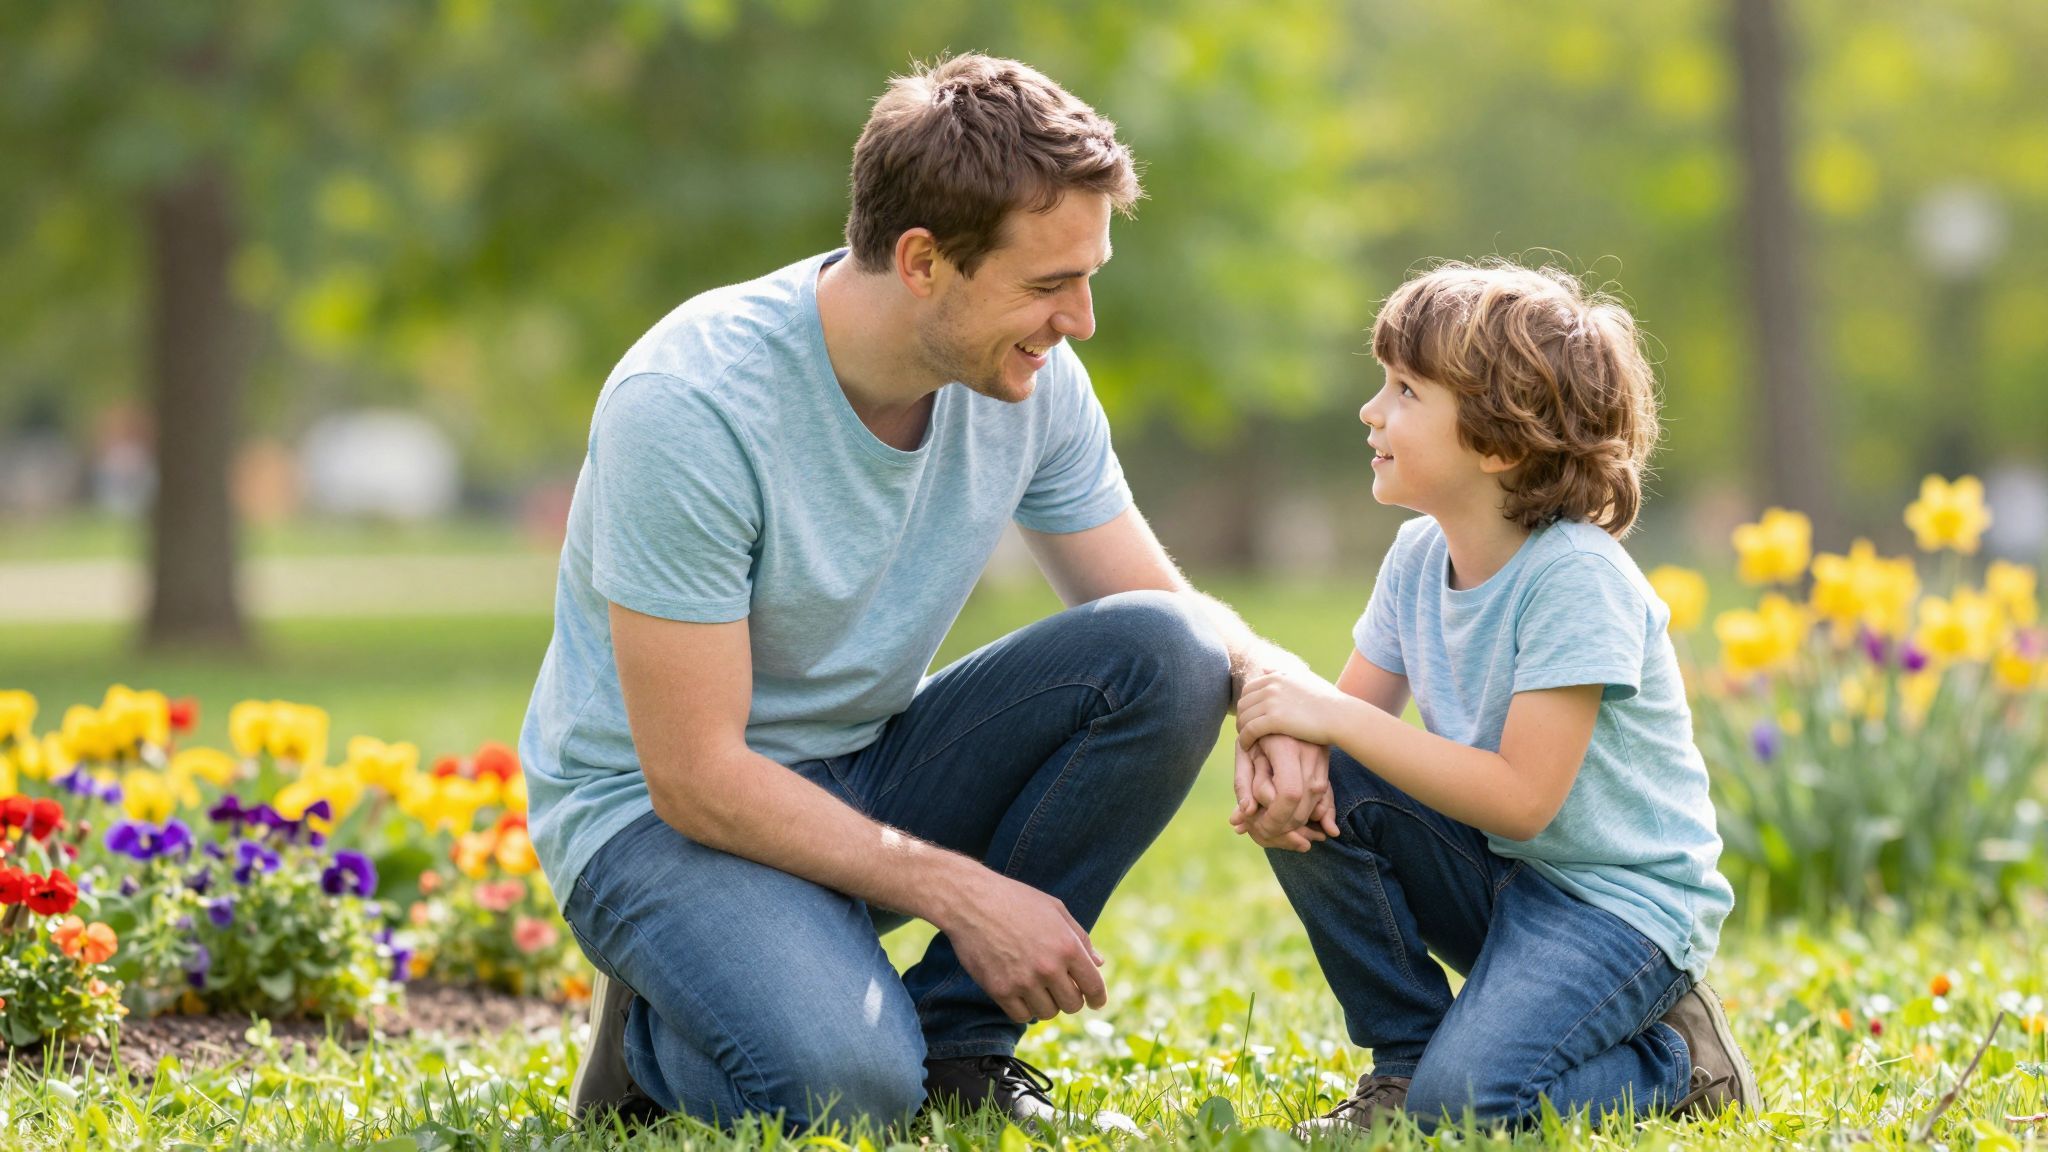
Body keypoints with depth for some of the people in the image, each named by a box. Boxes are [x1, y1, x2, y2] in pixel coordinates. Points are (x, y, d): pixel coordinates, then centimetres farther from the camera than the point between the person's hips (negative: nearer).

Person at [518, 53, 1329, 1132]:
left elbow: (1167, 611, 4)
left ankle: (951, 1044, -7)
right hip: (656, 814, -6)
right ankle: (658, 1040, 1)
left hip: (868, 780, 7)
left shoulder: (1030, 379, -7)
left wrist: (1271, 679, -21)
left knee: (1167, 654, -17)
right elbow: (695, 776, -25)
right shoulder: (687, 404, -27)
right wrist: (962, 891, -25)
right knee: (841, 1081, -35)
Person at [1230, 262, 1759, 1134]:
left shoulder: (1575, 578, -22)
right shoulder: (1418, 557, 2)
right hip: (1495, 875, 8)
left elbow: (1522, 798, -26)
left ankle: (1670, 1059, 2)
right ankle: (1404, 1060, 0)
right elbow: (1351, 716, 4)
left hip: (1620, 899, -7)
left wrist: (1336, 718, -26)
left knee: (1464, 1100, -28)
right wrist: (1289, 742, -22)